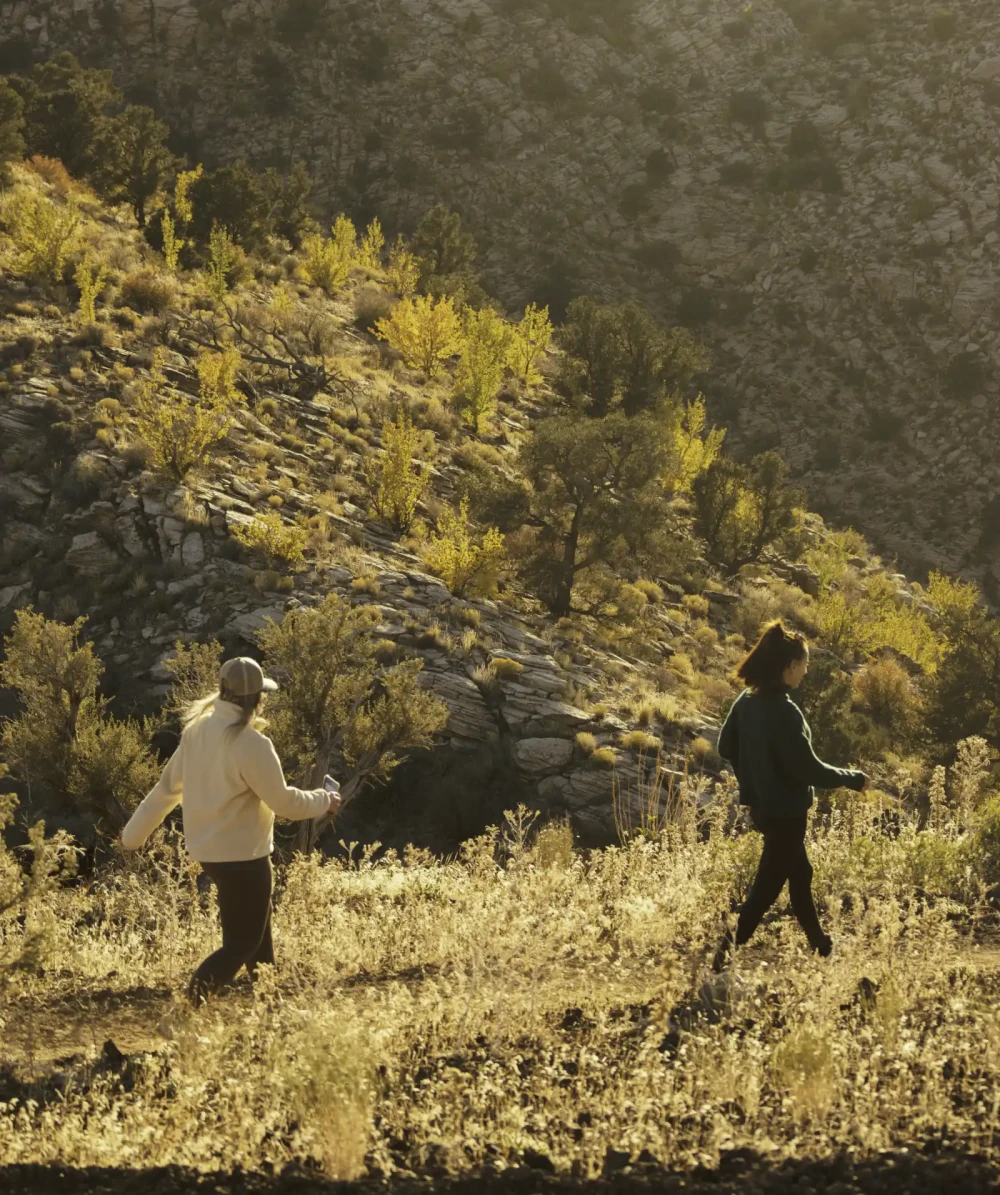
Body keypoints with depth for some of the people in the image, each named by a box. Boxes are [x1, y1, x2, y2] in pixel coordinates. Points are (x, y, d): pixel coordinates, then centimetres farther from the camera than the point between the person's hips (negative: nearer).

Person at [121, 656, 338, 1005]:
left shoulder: (197, 730, 0)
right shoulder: (251, 744, -23)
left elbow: (167, 786, 8)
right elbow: (283, 802, -16)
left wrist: (134, 833, 18)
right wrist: (323, 800, 2)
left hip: (207, 849, 8)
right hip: (242, 855, -8)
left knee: (256, 929, 24)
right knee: (242, 944, 1)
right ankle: (189, 1006, -12)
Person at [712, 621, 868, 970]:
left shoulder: (746, 702, 0)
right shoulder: (784, 712, -26)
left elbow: (726, 747, 12)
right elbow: (807, 769, -25)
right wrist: (853, 779, -12)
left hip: (761, 806, 9)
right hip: (785, 812, -9)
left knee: (800, 874, 22)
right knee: (767, 886, 0)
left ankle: (821, 947, 36)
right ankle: (726, 954, -2)